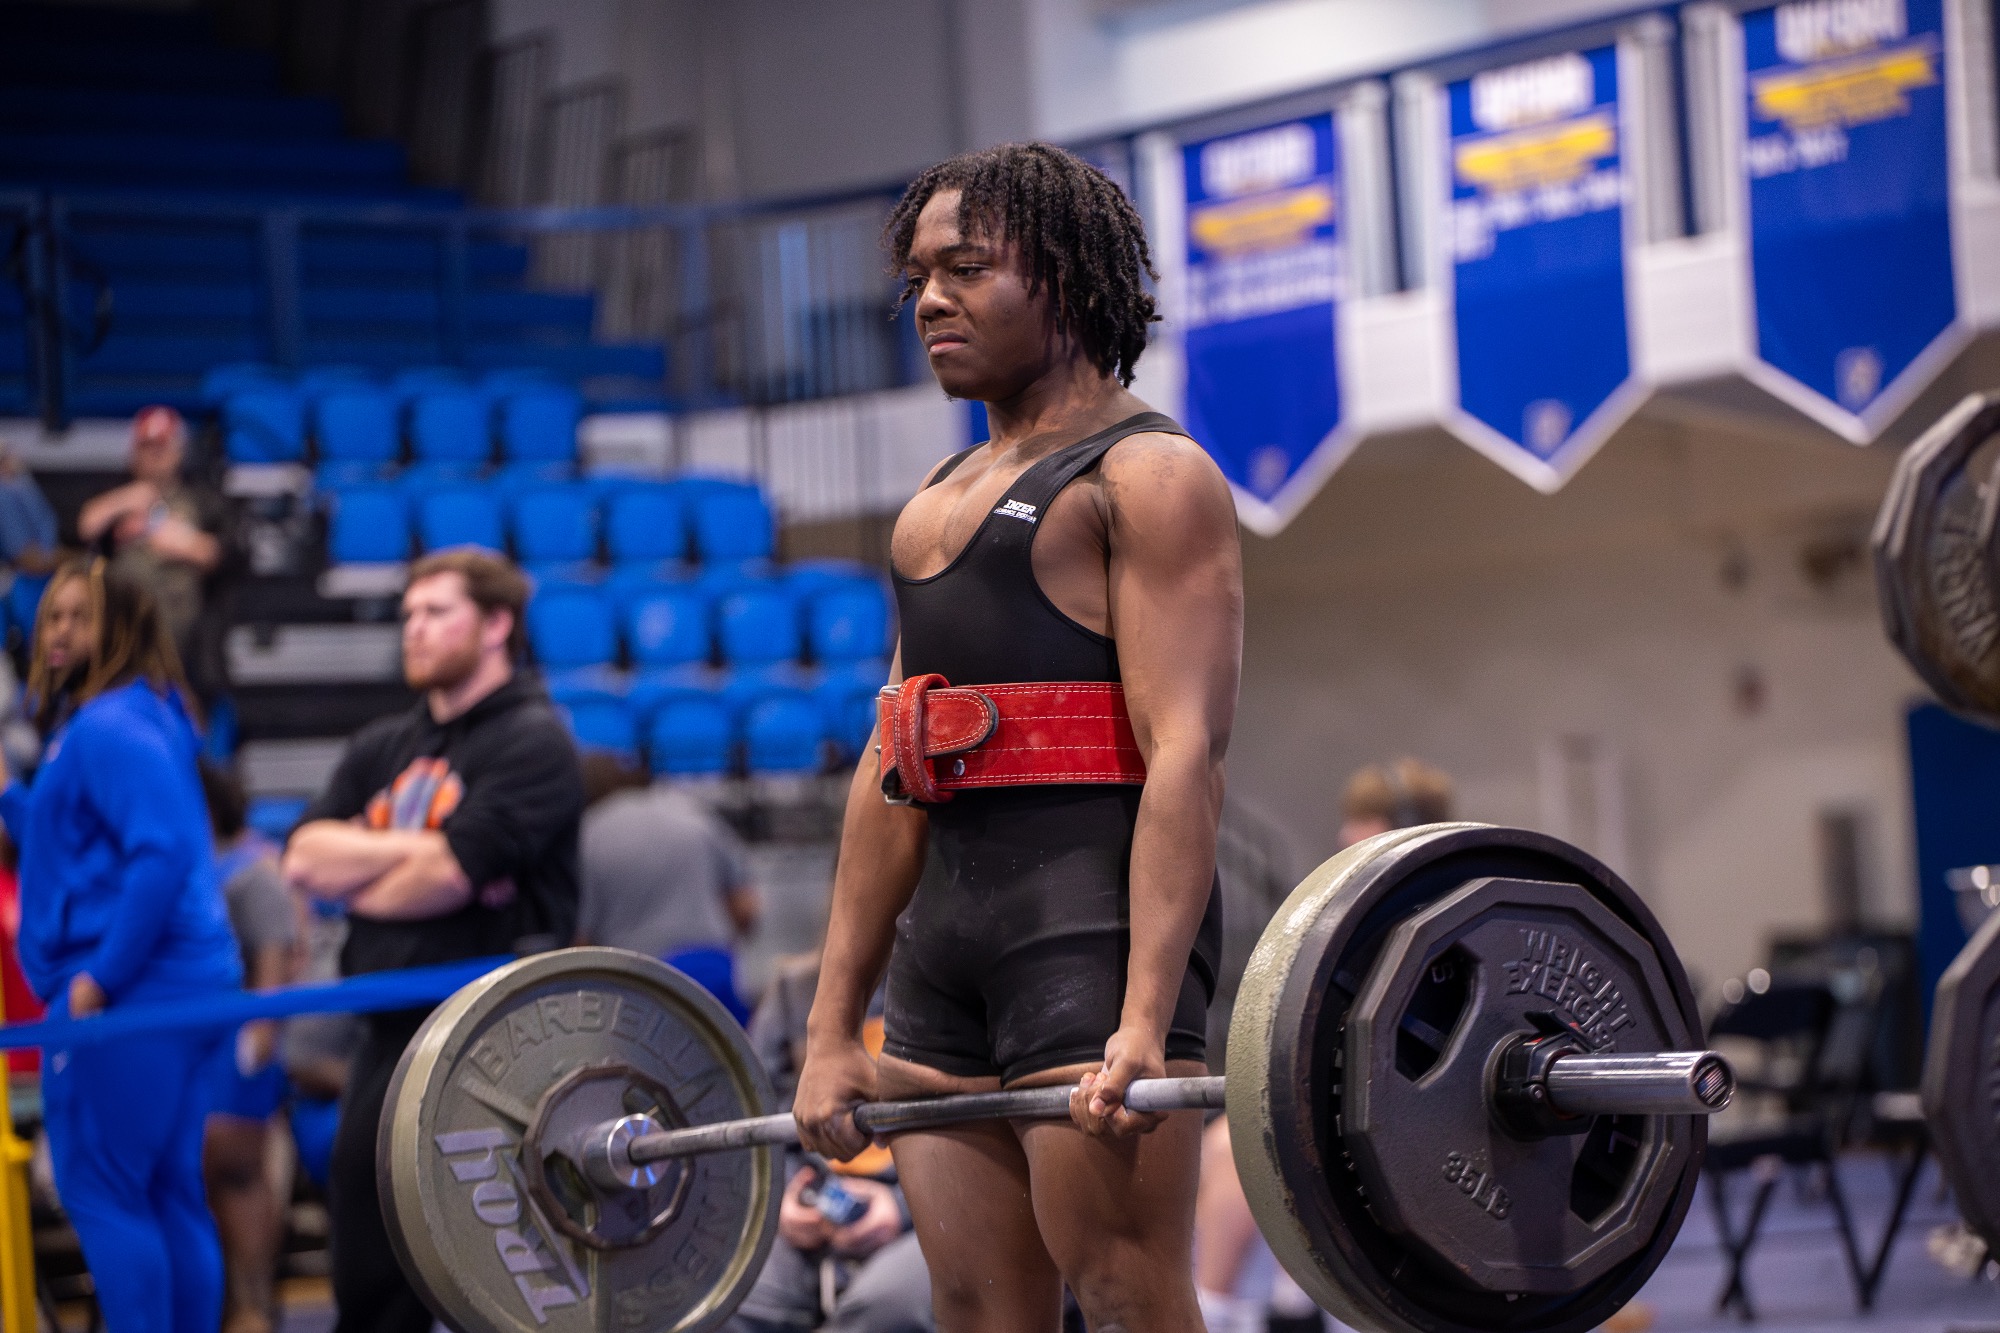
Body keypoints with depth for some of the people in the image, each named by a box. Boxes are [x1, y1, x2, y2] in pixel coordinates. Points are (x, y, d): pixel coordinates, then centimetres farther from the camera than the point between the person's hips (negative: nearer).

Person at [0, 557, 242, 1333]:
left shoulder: (110, 730, -13)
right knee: (170, 1195, 12)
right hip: (193, 980, 10)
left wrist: (101, 978, -20)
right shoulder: (148, 719, 16)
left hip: (130, 999, -10)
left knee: (98, 1190, -4)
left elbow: (162, 855, -24)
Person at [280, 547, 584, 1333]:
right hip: (391, 1035, 7)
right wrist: (416, 849, -8)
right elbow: (304, 857, 4)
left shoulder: (532, 742, -5)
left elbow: (448, 874, -16)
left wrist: (350, 873, 1)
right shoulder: (383, 750, 17)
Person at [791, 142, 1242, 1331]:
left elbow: (1185, 754, -14)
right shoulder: (937, 506, 22)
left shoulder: (1147, 476, -3)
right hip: (946, 932, 8)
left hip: (1095, 925, -8)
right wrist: (834, 1030, 15)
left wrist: (1147, 1024, -24)